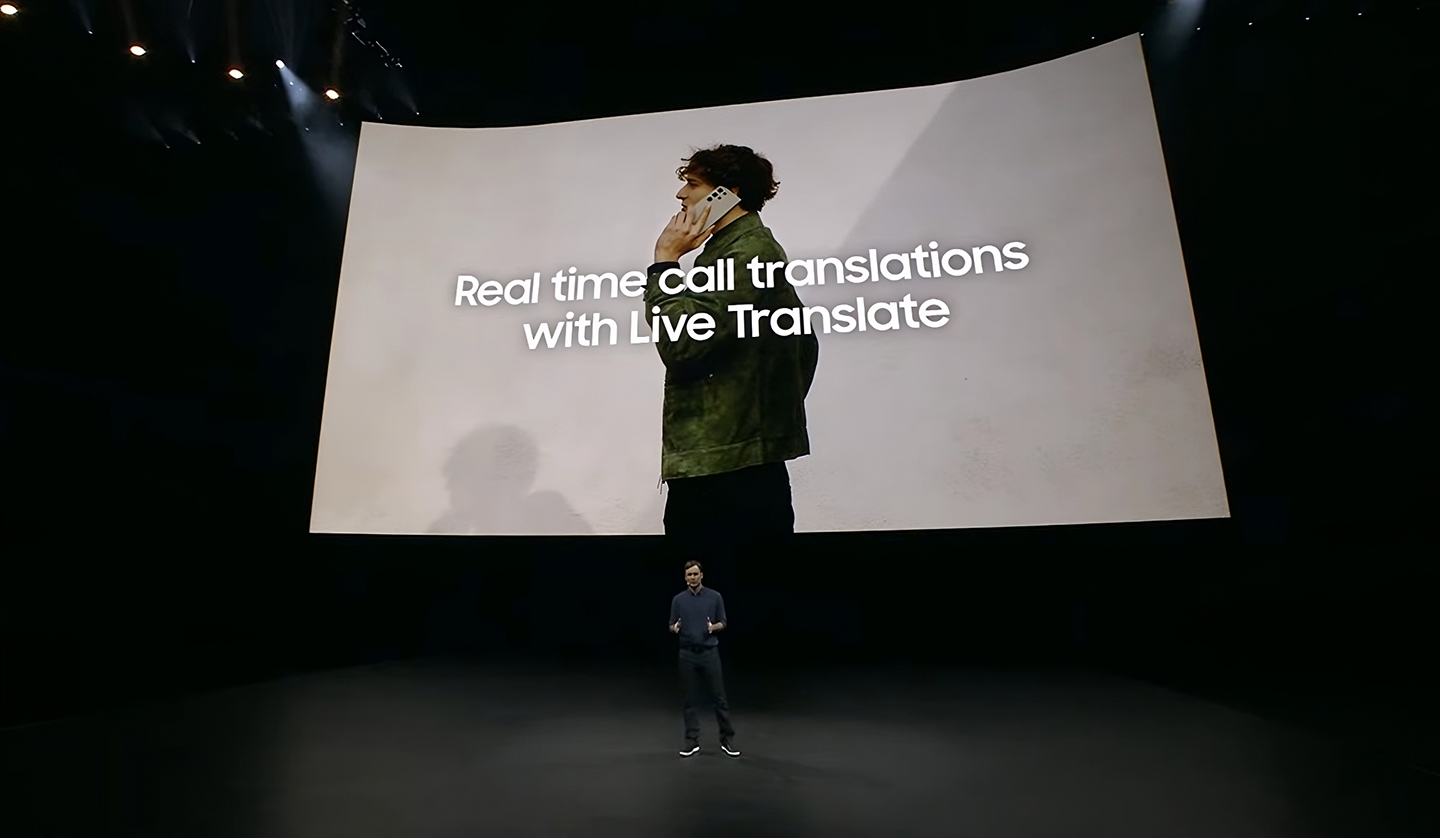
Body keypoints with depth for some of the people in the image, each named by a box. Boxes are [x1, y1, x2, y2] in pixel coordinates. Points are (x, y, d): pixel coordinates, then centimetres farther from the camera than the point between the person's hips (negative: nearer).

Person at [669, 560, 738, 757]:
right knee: (691, 699, 6)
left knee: (718, 697, 2)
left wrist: (713, 627, -18)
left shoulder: (715, 597, -1)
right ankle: (692, 741, 17)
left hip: (710, 652, -1)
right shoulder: (678, 600, 3)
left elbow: (722, 623, 3)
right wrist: (675, 628, -18)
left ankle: (727, 739, 14)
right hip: (688, 654, 1)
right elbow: (672, 626, 5)